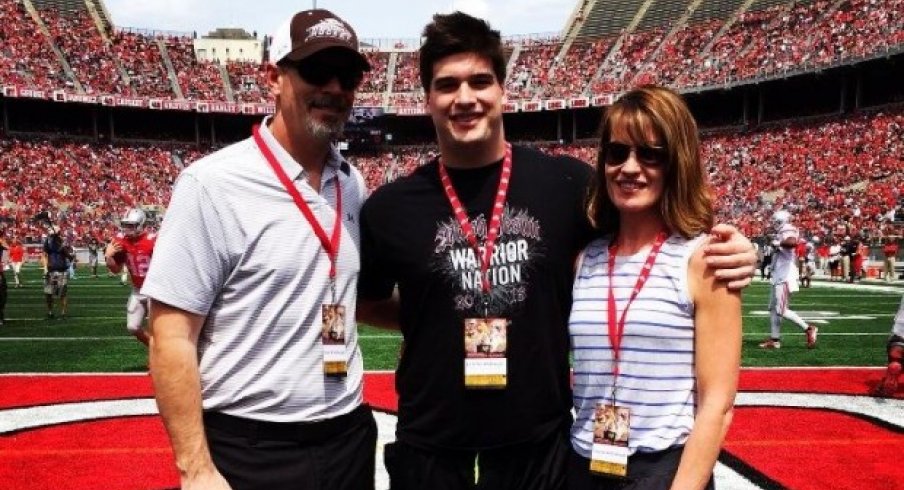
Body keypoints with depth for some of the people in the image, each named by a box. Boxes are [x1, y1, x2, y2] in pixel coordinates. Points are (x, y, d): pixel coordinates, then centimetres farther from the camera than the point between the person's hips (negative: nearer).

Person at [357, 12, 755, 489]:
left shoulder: (567, 183, -5)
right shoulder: (390, 208, -4)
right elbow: (365, 303, 11)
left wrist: (719, 252, -9)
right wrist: (436, 320, -3)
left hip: (541, 450, 0)